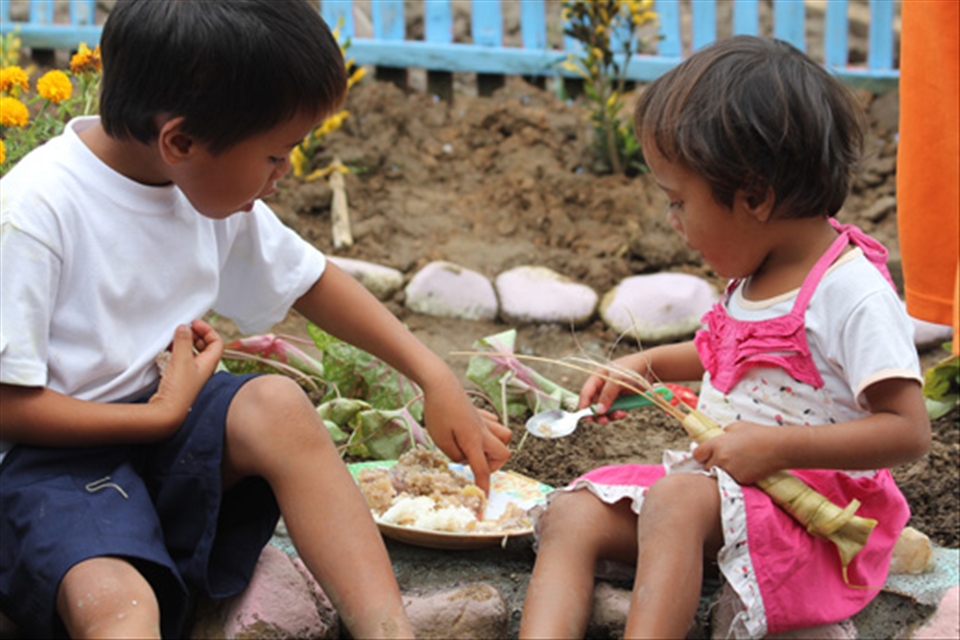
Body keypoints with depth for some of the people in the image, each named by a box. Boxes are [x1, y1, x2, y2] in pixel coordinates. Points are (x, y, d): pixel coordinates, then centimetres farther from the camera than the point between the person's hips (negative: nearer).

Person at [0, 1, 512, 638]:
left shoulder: (216, 190, 1)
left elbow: (309, 278, 16)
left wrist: (435, 377, 10)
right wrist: (162, 413, -14)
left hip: (161, 421, 6)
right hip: (57, 454, -6)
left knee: (278, 405, -25)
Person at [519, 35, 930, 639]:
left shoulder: (853, 293, -17)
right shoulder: (755, 277, 10)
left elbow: (908, 430, -22)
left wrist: (774, 446, -25)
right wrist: (645, 364, 21)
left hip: (810, 507, -9)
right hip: (717, 485, 9)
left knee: (676, 500, -36)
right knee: (573, 515, -12)